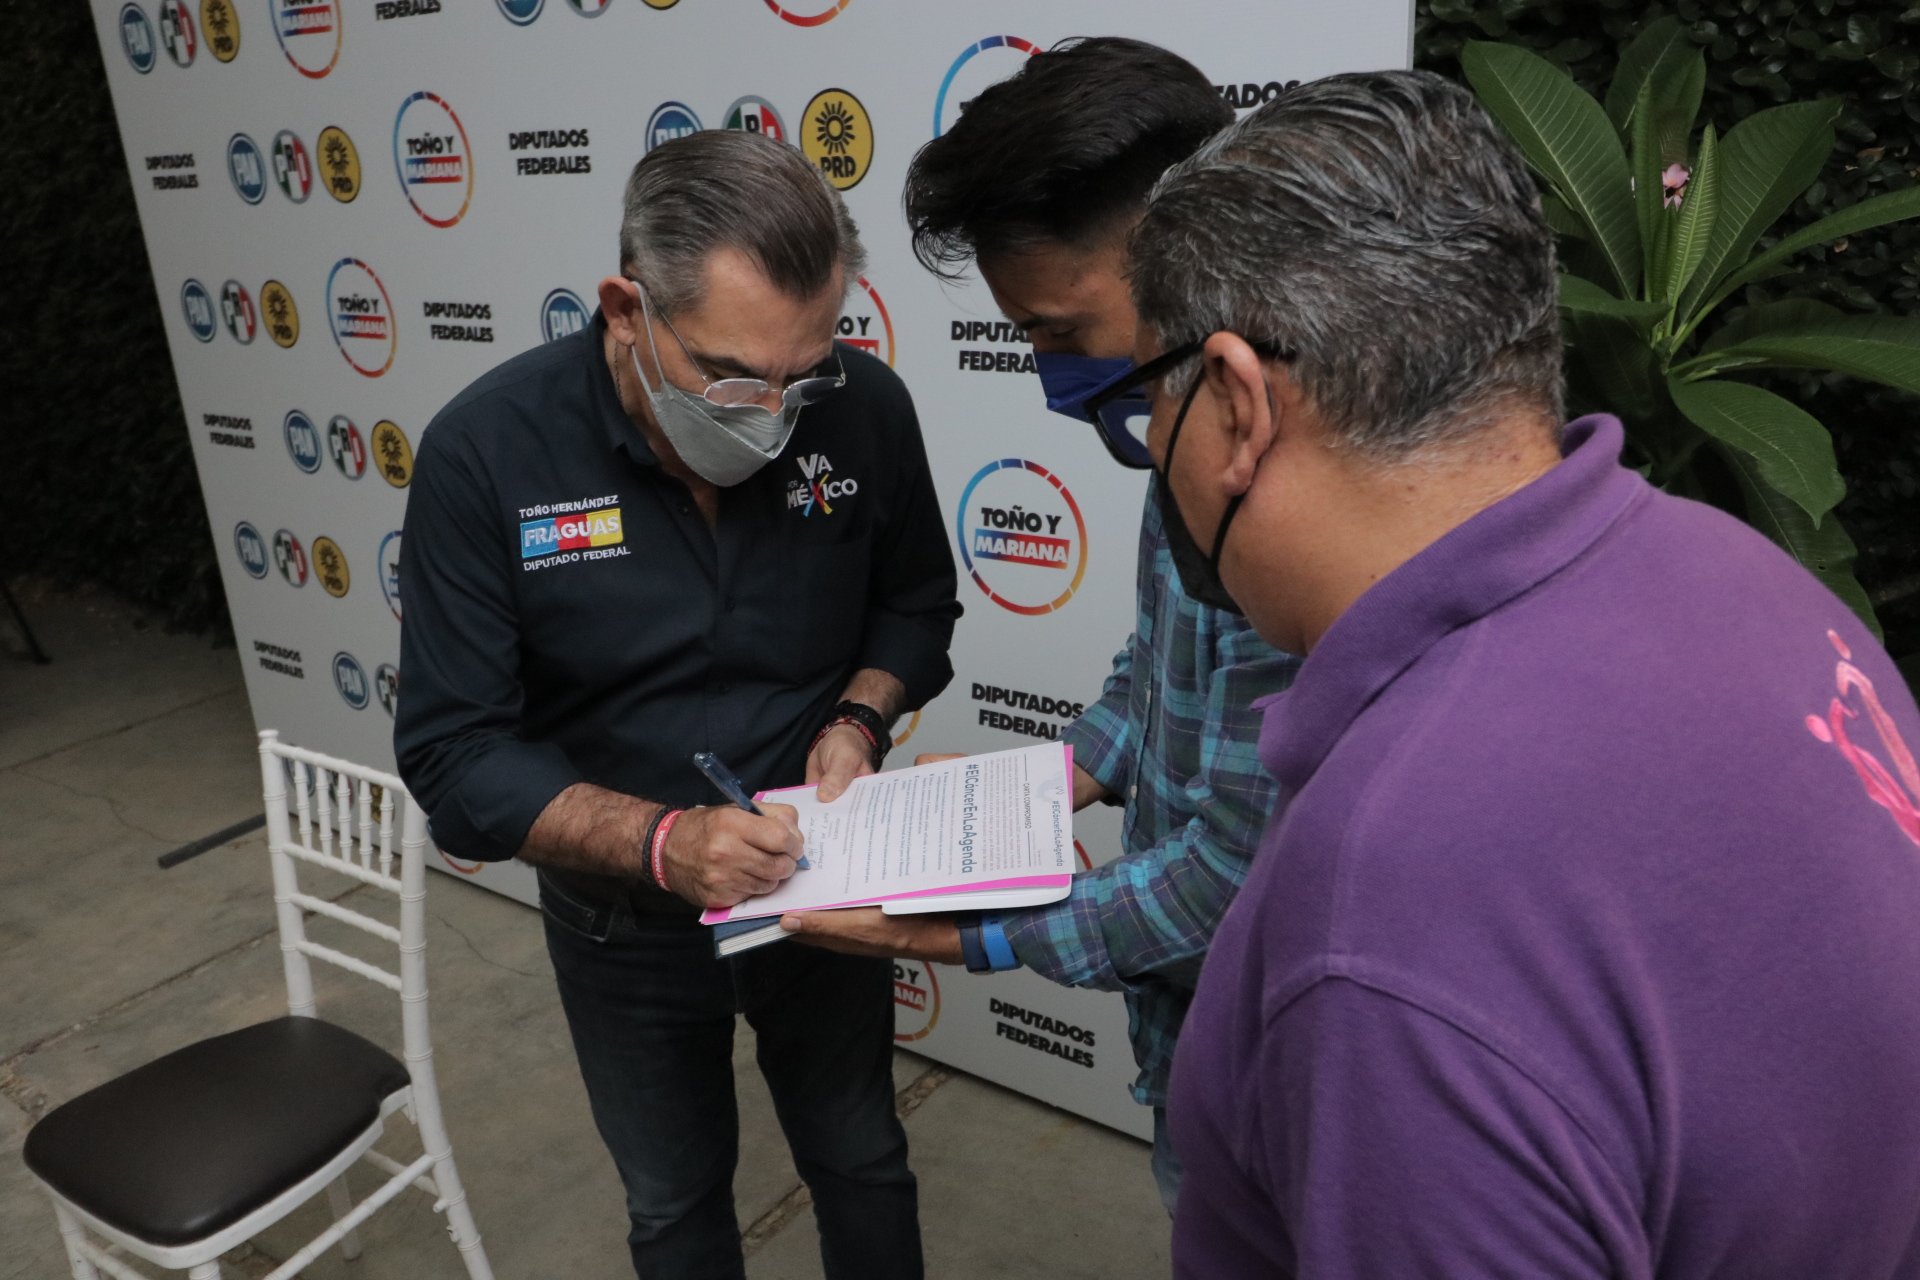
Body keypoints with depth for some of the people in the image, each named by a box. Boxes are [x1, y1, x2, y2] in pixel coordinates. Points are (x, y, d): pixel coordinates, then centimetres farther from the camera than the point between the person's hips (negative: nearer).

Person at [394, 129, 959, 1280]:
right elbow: (456, 754, -19)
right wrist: (661, 841, -33)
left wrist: (859, 718, -19)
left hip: (821, 884, 1)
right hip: (623, 917, 0)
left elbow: (915, 605, 0)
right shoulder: (486, 451, -23)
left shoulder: (863, 407, -18)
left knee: (862, 1163, 24)